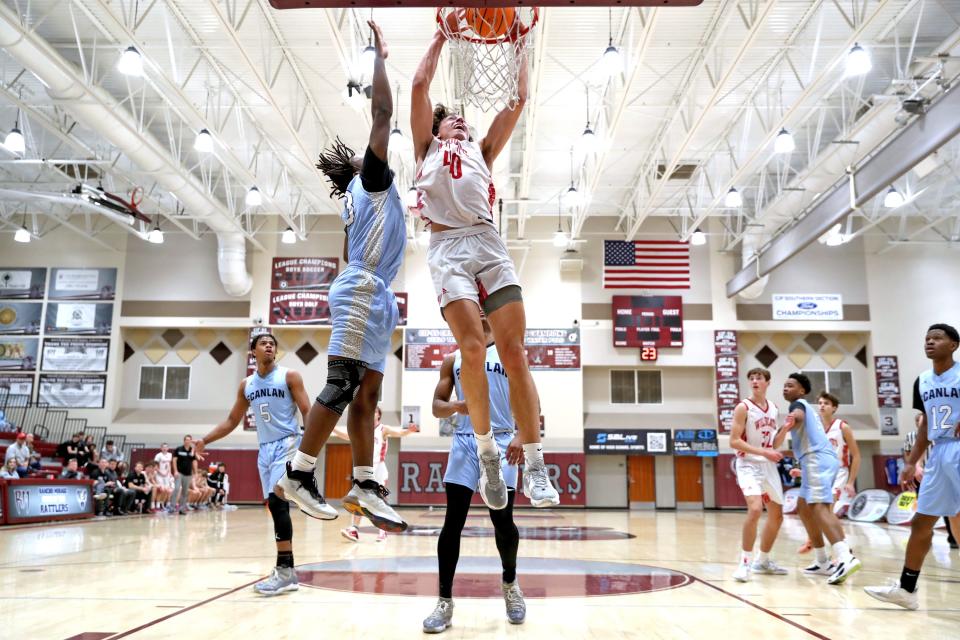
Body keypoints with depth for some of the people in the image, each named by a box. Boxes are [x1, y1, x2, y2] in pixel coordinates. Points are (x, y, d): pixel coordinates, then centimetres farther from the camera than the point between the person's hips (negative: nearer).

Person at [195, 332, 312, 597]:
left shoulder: (290, 377, -3)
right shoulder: (247, 385, 12)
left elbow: (307, 411, -9)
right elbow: (232, 420, 18)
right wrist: (205, 440, 7)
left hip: (287, 443, -6)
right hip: (265, 448, 6)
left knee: (277, 501, -20)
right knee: (275, 505, 7)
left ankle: (284, 571, -20)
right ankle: (287, 570, 15)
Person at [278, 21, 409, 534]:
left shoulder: (358, 197, 26)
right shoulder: (370, 179, 3)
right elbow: (382, 111, -5)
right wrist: (379, 56, 2)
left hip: (372, 297, 9)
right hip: (362, 293, -9)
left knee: (367, 392, 3)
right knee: (342, 387, -13)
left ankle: (364, 486, 3)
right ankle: (299, 475, -11)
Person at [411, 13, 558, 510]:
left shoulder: (482, 150, 32)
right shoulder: (428, 147, 26)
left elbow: (518, 100, 27)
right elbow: (419, 86, 18)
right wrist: (441, 36, 25)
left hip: (489, 243, 2)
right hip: (448, 246, -2)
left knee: (514, 352, -11)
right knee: (473, 349, -20)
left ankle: (534, 469, -11)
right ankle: (487, 453, -3)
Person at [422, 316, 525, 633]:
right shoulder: (453, 359, 13)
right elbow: (437, 407, 9)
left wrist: (520, 437, -14)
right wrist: (455, 407, -14)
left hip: (501, 442, -1)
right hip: (464, 442, 1)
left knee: (502, 519, -1)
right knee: (453, 521, -5)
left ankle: (510, 583, 26)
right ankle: (445, 601, 2)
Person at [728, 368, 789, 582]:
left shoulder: (774, 409, 9)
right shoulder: (743, 408, -10)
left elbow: (774, 444, 13)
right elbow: (734, 441, -16)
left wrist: (786, 428, -4)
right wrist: (764, 452, -22)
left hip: (769, 466, 7)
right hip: (749, 465, -7)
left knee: (777, 516, 12)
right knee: (755, 510, -26)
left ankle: (762, 561, 30)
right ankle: (744, 562, -14)